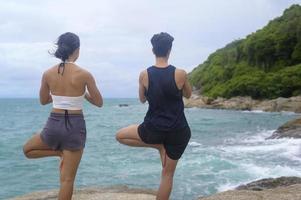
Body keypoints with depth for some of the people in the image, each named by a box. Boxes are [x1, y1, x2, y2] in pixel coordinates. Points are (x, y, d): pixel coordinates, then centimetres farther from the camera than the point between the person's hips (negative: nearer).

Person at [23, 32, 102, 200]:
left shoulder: (48, 74, -1)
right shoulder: (84, 74, -11)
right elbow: (99, 103, 0)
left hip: (54, 124, 2)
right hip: (75, 126, -1)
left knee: (27, 150, 32)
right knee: (67, 179, 6)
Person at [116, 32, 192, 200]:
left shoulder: (144, 75, -8)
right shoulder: (180, 74, -11)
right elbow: (188, 95, 9)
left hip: (154, 129, -1)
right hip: (178, 132, 1)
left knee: (120, 136, 23)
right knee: (168, 174, 15)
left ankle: (158, 146, 12)